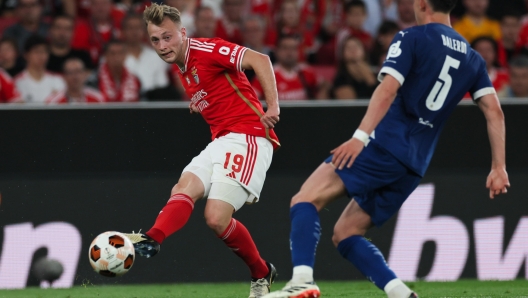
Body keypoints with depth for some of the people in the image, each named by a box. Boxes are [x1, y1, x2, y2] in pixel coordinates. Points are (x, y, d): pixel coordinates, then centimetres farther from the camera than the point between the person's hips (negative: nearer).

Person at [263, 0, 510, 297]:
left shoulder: (412, 38, 0)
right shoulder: (472, 58, 18)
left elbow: (388, 90, -14)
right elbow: (495, 111, 11)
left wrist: (360, 136, -22)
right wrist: (499, 167, 9)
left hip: (386, 144, -7)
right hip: (415, 165, 7)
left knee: (305, 199, -10)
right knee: (345, 234, 15)